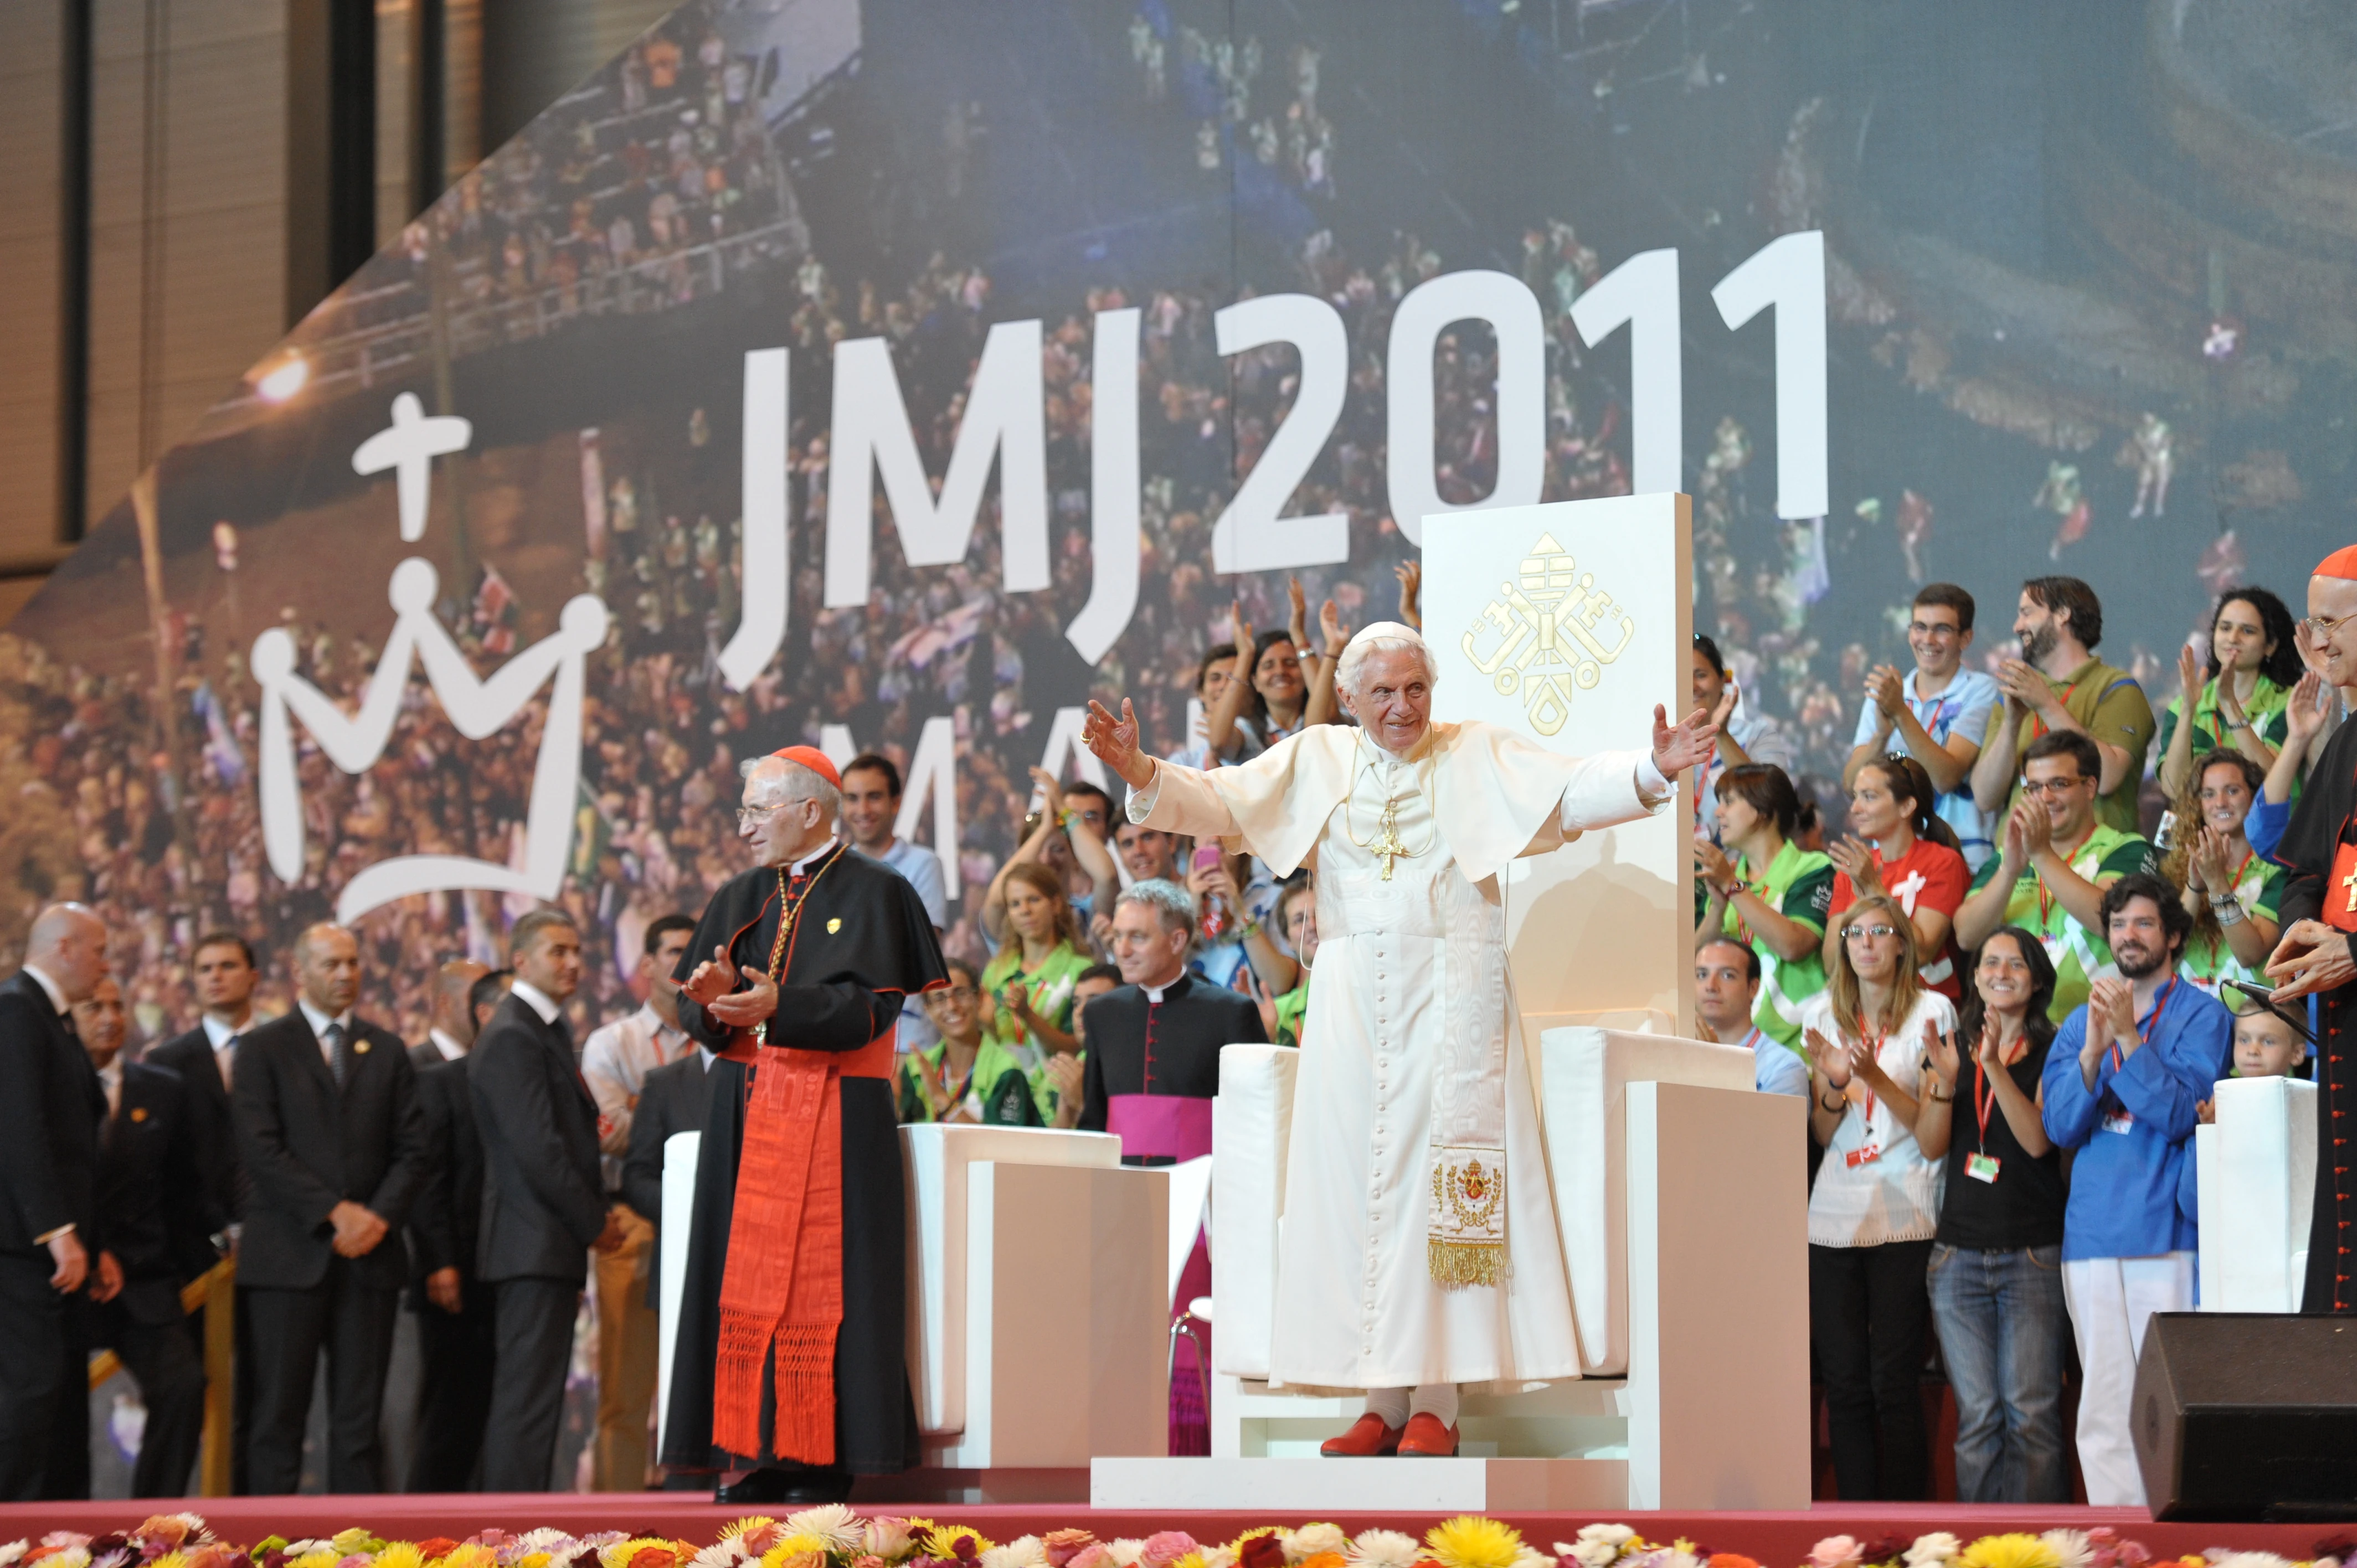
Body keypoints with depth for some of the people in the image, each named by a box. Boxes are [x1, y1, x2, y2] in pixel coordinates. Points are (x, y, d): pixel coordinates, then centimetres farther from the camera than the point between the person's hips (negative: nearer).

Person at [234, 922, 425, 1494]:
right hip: (290, 1254, -3)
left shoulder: (387, 1050, 15)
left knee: (360, 1416, 1)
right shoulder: (263, 1048, 4)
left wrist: (379, 1217, -7)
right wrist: (335, 1211, -13)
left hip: (370, 1253, 3)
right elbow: (261, 1150, -6)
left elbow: (412, 1150, 10)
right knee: (280, 1411, -3)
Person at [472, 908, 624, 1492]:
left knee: (530, 1395, 10)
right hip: (535, 1244, -10)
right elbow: (536, 1148, -19)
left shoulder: (547, 1029, 20)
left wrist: (596, 1215, 10)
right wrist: (595, 1225, -12)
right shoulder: (513, 1038, -13)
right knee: (529, 1395, -11)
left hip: (551, 1246, 10)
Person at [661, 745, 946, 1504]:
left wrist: (778, 1007, -23)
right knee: (745, 1282, 0)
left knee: (822, 1284, -8)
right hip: (748, 1119, 5)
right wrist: (714, 1000, -13)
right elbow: (702, 1019, 10)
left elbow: (870, 1007, -12)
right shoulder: (740, 901, 16)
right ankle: (751, 1450, 1)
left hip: (837, 1119, -5)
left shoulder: (873, 894, -1)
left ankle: (822, 1458, -7)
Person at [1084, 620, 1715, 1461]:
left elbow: (1576, 791, -5)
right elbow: (1216, 800, 5)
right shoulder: (1316, 760, 11)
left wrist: (1654, 768, -23)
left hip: (1450, 997, -3)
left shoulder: (1479, 755, 5)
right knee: (1359, 1188, 1)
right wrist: (1141, 771, -13)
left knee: (1442, 1185, -7)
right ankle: (1382, 1400, 5)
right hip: (1353, 1003, 3)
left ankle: (1437, 1403, -6)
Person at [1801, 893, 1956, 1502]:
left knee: (1894, 1382, -5)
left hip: (1903, 1217, -3)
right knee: (1844, 1382, 2)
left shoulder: (1932, 1012, 3)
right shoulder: (1824, 1016, 13)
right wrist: (1833, 1086, -9)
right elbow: (1823, 1134, 12)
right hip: (1833, 1216, 3)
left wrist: (1875, 1077, -17)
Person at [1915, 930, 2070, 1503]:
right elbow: (1931, 1146, 5)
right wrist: (1945, 1081, -11)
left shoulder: (2051, 1053, 1)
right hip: (1959, 1255, 3)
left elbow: (2039, 1141, -11)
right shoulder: (1953, 1047, 13)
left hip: (2032, 1256, -3)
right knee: (1976, 1416, 3)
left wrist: (1995, 1069, -21)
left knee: (2030, 1414, -6)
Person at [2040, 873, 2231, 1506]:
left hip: (2168, 1233, -4)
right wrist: (2092, 1050, -9)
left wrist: (2128, 1037, -17)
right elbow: (2060, 1125, 6)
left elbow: (2179, 1111, -9)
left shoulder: (2201, 1015, 4)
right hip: (2092, 1234, 4)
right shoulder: (2080, 1021, 17)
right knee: (2103, 1412, 2)